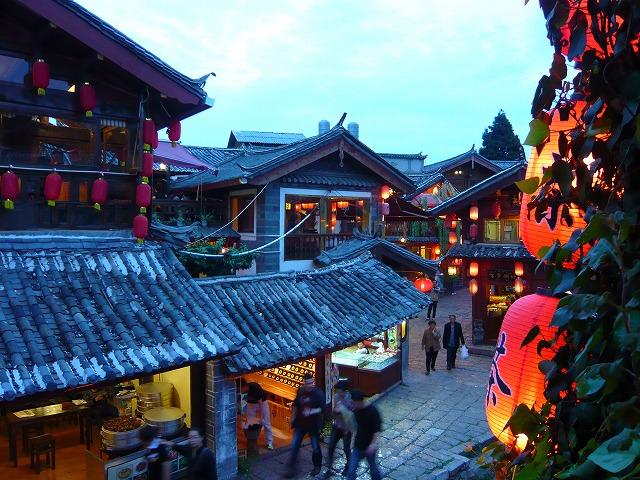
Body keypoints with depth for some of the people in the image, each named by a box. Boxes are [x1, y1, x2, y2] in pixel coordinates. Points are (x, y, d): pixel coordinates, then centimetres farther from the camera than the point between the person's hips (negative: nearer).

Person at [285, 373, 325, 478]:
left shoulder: (318, 393, -18)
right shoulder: (300, 391, -4)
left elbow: (322, 408, -19)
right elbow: (296, 405, 11)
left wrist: (311, 412, -32)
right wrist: (293, 417, 13)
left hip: (313, 425, -3)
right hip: (300, 423, 4)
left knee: (316, 447, 12)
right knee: (294, 446, 5)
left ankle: (317, 466, 36)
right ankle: (292, 468, 20)